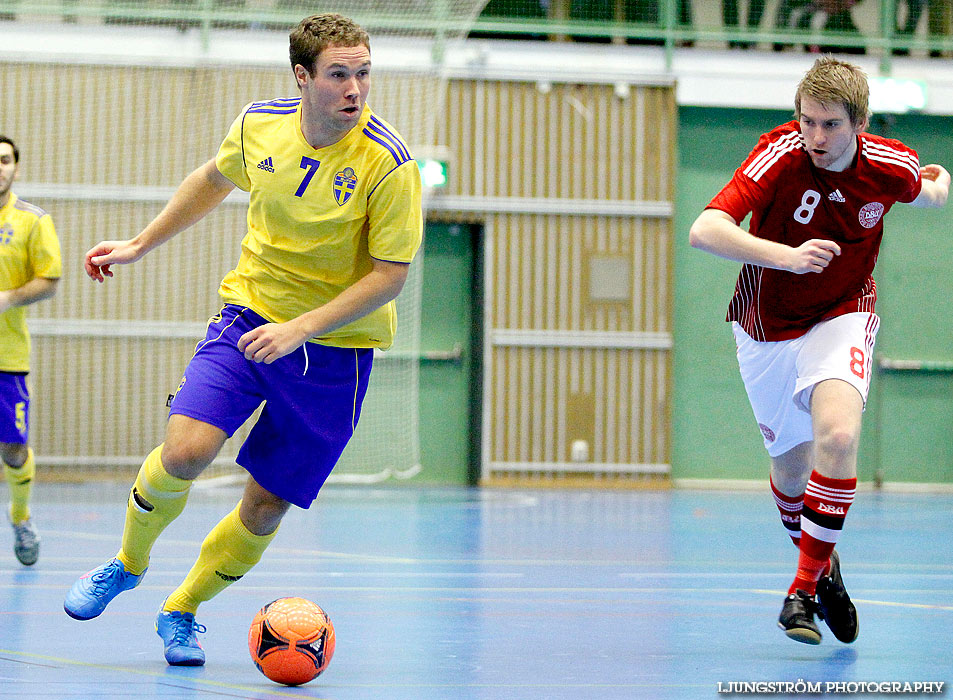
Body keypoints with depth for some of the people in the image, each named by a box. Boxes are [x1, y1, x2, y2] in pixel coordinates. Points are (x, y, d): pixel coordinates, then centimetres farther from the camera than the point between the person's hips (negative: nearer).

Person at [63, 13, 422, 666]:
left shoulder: (389, 164, -19)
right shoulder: (259, 125, -6)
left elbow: (390, 272, -15)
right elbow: (214, 179, 16)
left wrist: (300, 328, -23)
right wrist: (141, 245, 21)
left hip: (336, 346, -2)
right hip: (250, 314, 2)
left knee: (266, 507, 0)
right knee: (185, 451, -20)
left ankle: (182, 611, 25)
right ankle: (128, 562, 9)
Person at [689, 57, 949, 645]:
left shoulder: (892, 167, -17)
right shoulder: (781, 156, -27)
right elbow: (705, 230, -40)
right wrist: (787, 256, -50)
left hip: (842, 319, 0)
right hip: (768, 327, 0)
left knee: (837, 436, -26)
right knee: (792, 465, 11)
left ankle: (805, 587, -15)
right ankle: (823, 565, 40)